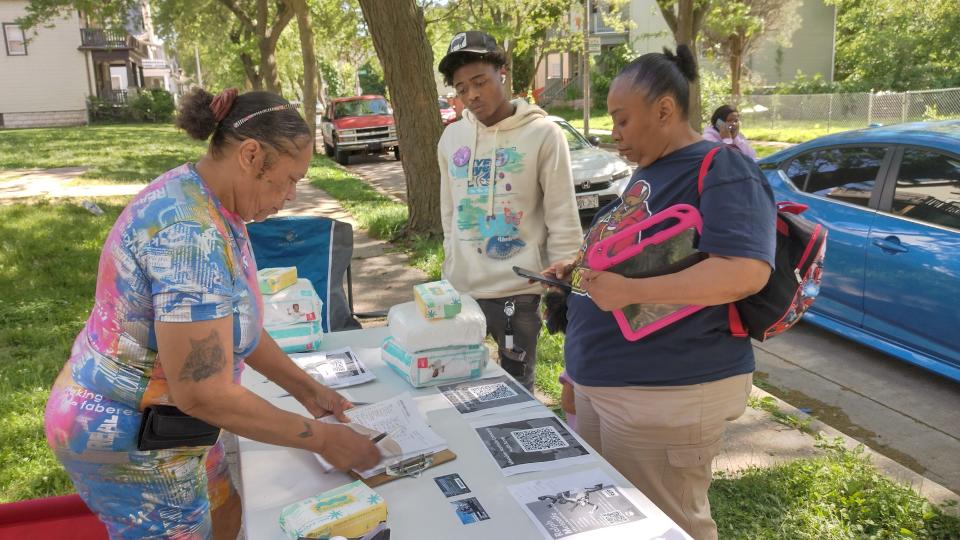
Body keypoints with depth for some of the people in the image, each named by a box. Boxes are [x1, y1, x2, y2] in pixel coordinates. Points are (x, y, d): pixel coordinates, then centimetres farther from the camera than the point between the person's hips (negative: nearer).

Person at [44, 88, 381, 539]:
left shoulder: (203, 202, 1)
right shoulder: (191, 233, -31)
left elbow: (231, 321, 8)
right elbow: (204, 394, -30)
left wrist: (307, 389, 7)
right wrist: (322, 438, -20)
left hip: (149, 418, 9)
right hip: (130, 439, -9)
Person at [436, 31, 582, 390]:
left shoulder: (542, 134, -9)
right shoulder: (451, 137, 6)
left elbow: (563, 220, -8)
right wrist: (450, 265, 14)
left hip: (518, 290, -4)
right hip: (460, 288, 5)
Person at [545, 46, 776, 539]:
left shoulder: (721, 170, -15)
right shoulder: (646, 173, 14)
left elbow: (746, 272, -28)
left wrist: (630, 291, -29)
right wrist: (580, 267, 9)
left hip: (665, 394, -9)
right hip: (600, 382, 10)